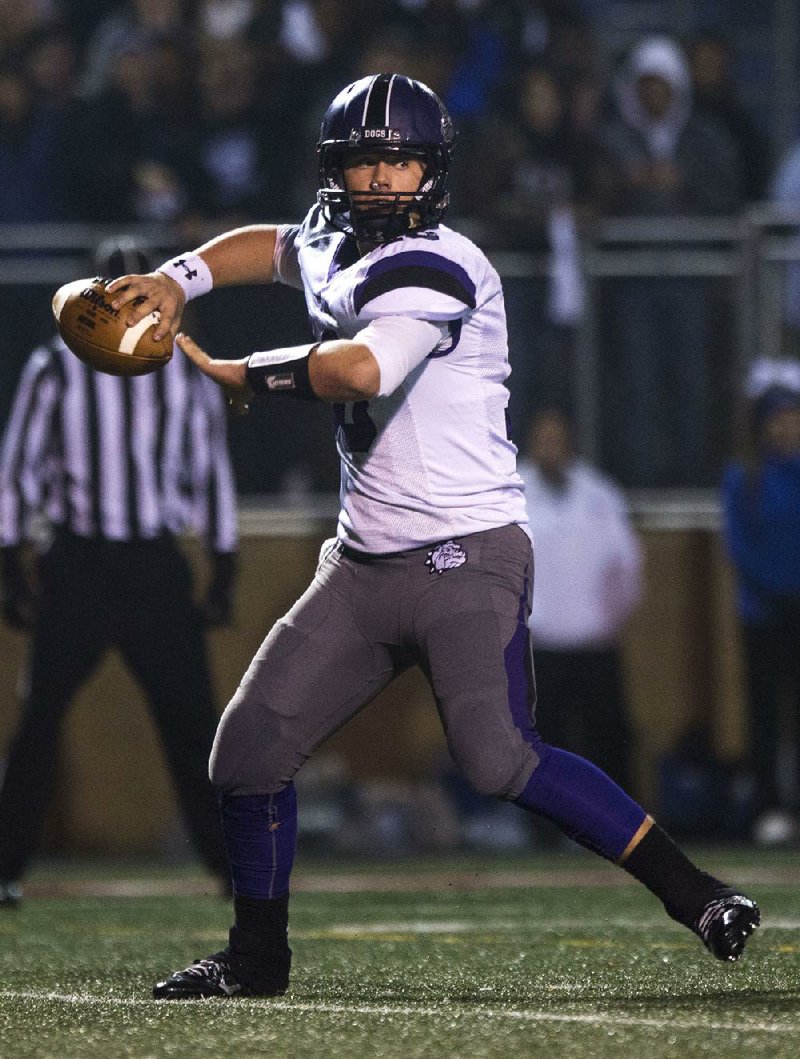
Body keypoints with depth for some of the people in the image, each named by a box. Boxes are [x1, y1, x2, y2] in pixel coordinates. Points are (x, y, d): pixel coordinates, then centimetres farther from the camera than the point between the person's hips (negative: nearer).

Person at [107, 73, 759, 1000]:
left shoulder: (435, 267, -15)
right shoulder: (331, 251, 12)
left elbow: (361, 368, -33)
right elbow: (269, 245, 36)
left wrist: (244, 377, -15)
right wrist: (180, 278, 16)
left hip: (467, 562, -8)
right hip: (364, 566, 9)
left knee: (499, 761, -25)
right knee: (248, 749, 5)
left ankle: (689, 891, -15)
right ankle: (257, 956, 21)